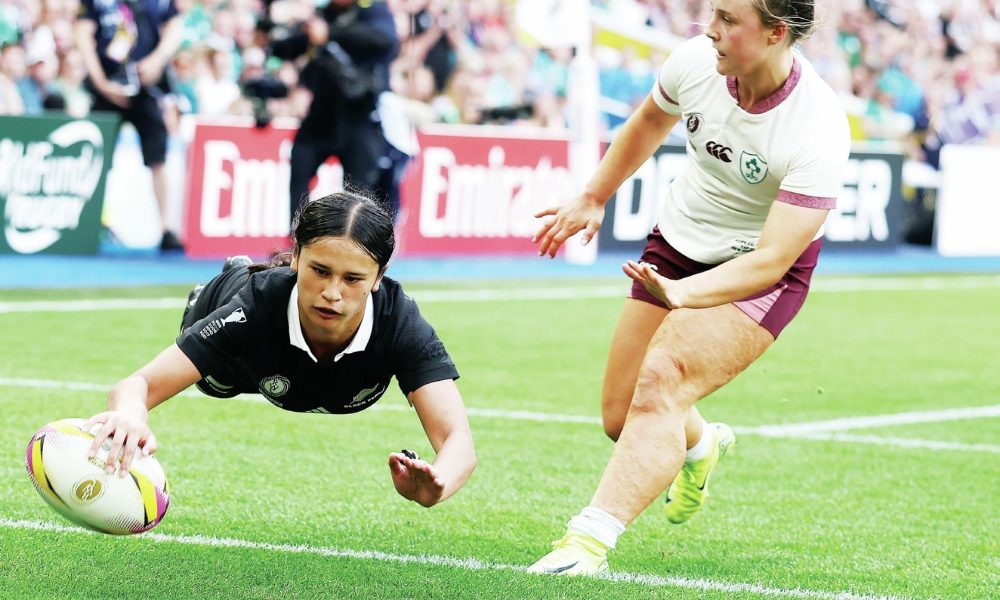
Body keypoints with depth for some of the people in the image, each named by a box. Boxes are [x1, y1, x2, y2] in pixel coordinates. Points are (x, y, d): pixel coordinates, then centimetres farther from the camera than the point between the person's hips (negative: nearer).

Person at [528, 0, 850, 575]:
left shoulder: (820, 133, -31)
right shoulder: (697, 60, -17)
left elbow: (772, 259, -33)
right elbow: (651, 122, 9)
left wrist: (681, 293, -47)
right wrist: (594, 198, 17)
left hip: (765, 270, -5)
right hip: (679, 242, 6)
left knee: (661, 382, -29)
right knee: (621, 417, 9)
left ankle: (589, 542, -34)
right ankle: (701, 444, 45)